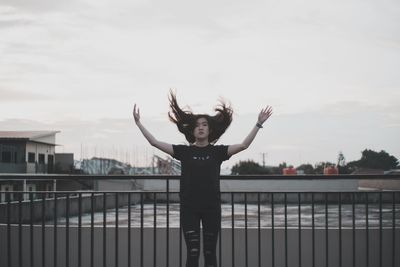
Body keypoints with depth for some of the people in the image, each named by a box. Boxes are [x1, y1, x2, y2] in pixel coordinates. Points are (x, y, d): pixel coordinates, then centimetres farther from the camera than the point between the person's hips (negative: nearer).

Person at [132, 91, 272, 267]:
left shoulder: (217, 151, 3)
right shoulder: (184, 151, 3)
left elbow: (244, 145, -8)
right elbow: (155, 142, 0)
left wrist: (259, 123, -14)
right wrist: (138, 123, -4)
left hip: (212, 208, 1)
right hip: (189, 208, -1)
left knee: (210, 253, 7)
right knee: (193, 252, -2)